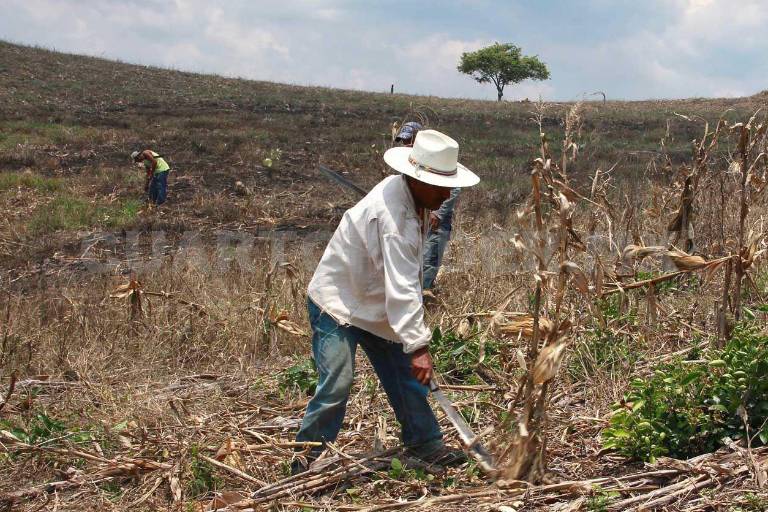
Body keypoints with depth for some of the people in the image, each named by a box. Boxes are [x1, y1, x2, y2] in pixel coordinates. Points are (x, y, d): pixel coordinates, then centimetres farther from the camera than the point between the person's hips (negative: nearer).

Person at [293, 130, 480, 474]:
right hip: (336, 302, -10)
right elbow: (402, 288, -36)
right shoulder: (392, 214, -31)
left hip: (374, 304, 10)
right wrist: (418, 346, -37)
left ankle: (424, 442, 22)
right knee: (336, 384, -16)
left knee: (405, 375, 10)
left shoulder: (403, 193, 0)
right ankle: (305, 460, -3)